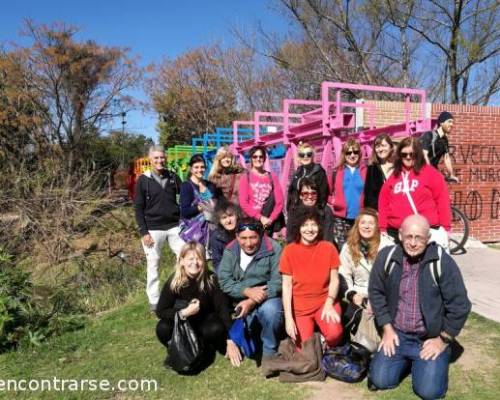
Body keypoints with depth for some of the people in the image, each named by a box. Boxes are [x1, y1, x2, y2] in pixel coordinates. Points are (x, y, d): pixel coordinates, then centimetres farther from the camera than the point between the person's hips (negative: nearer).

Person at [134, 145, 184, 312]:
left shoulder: (173, 177, 5)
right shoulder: (143, 180, -3)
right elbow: (138, 207, -3)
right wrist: (144, 231, -9)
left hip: (174, 226, 3)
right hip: (153, 229, -3)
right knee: (153, 265, 6)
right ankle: (154, 301, 18)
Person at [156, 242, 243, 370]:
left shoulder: (211, 280, -21)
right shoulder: (173, 282, -19)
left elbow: (223, 309, -20)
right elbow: (160, 311, -17)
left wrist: (230, 341, -26)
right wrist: (184, 313, -34)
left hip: (205, 320, -1)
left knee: (216, 329, -34)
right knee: (162, 329, -29)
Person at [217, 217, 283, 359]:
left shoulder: (273, 249, -13)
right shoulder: (230, 251, -2)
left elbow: (277, 283, -17)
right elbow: (224, 281, -7)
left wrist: (251, 302, -24)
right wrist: (248, 291, -23)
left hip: (268, 298, -3)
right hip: (242, 301, 3)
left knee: (270, 310, -33)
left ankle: (269, 351, -7)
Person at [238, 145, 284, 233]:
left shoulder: (272, 177, 10)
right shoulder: (245, 177, 4)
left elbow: (279, 201, 4)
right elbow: (243, 203, -4)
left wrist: (271, 219, -9)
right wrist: (260, 218, -11)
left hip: (270, 222, 2)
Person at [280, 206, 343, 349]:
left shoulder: (329, 248, -3)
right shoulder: (289, 250, -7)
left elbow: (334, 280, 0)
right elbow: (286, 286, -6)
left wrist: (329, 304, -17)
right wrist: (288, 318, -12)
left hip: (325, 302, 0)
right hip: (300, 308, 0)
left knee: (334, 333, -27)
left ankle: (329, 352, 7)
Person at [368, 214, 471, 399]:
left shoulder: (442, 262, -17)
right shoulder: (387, 257, -8)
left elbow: (459, 305, -11)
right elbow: (376, 292, 3)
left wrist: (443, 340, -7)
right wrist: (387, 329, 0)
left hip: (430, 338, -2)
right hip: (397, 334, 3)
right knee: (380, 381, -9)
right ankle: (406, 360, 23)